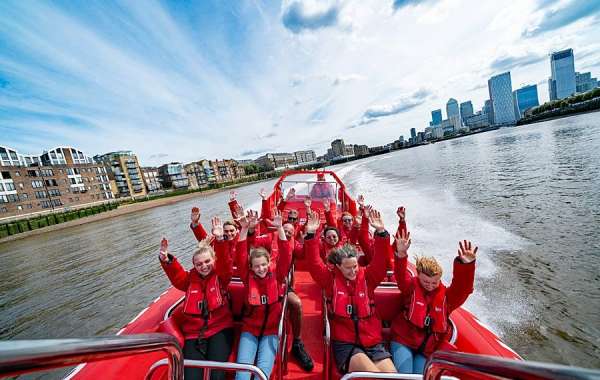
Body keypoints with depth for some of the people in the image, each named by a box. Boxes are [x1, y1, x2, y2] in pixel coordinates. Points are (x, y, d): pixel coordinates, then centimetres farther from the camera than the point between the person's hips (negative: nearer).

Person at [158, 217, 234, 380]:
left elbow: (225, 261, -19)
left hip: (220, 329, -2)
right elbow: (175, 274, -8)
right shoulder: (190, 279, 8)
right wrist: (166, 260, -29)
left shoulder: (220, 276, -1)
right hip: (194, 333, 3)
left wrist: (220, 240, -35)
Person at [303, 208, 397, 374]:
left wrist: (381, 232, -24)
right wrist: (311, 235, -27)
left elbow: (380, 261, -11)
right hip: (345, 343, -3)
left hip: (373, 342, 3)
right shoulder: (331, 279, -5)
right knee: (373, 374, -23)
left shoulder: (366, 277, 0)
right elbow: (314, 264, -16)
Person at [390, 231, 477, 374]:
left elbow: (462, 287, -22)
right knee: (404, 374, -13)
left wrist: (466, 265, -40)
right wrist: (401, 255, -49)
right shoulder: (411, 287, -9)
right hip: (403, 341, -2)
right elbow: (401, 276, -30)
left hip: (429, 348, 3)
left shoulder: (446, 295, -3)